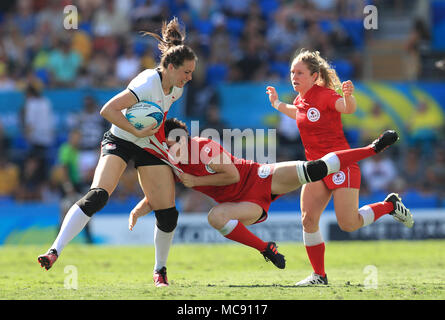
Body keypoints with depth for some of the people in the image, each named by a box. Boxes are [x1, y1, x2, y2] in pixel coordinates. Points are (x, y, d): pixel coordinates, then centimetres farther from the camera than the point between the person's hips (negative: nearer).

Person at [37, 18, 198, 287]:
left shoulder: (176, 89, -1)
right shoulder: (148, 84, -25)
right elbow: (108, 110, -31)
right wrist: (137, 132, -30)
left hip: (150, 147, 7)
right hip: (120, 141, -7)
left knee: (168, 215, -4)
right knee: (97, 196, -27)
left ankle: (160, 269, 17)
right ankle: (54, 251, -28)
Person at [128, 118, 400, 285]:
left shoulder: (204, 147, -16)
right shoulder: (171, 169, 0)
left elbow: (233, 174, -16)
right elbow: (151, 199, 8)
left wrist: (196, 181, -18)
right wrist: (136, 211, -13)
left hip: (260, 178, -4)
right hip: (249, 204, 4)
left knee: (313, 170, -20)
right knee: (215, 217, -28)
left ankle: (374, 149, -6)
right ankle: (266, 249, -14)